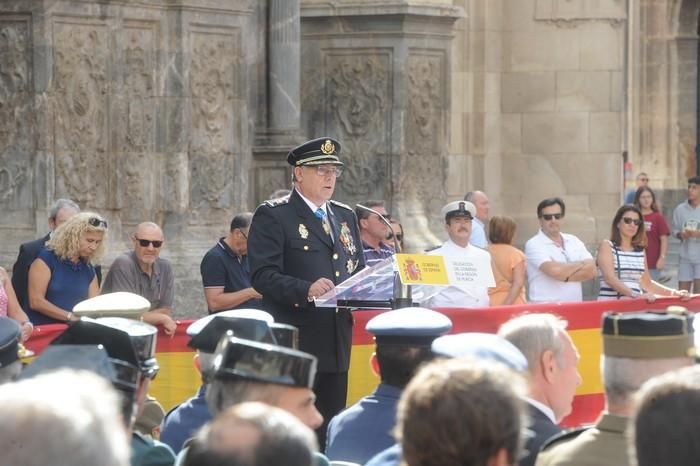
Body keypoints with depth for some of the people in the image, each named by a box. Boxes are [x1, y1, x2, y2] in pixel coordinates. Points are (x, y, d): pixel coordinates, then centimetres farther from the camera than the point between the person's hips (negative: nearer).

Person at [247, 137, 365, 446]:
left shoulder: (345, 217, 19)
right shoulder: (272, 216, -3)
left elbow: (359, 270, 23)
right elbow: (263, 275, -14)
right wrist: (306, 289, -28)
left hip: (336, 344, 7)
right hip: (293, 345, -6)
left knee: (330, 431, 7)